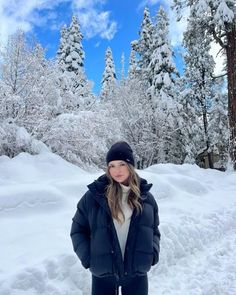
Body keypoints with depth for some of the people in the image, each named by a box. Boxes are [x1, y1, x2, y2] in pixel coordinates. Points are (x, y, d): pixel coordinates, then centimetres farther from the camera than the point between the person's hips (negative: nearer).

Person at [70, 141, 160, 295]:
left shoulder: (145, 196, -1)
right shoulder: (94, 195, -9)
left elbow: (153, 230, 11)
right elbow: (78, 229, 1)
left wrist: (153, 253, -4)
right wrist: (87, 257, -8)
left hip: (137, 272, 2)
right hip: (103, 273, -1)